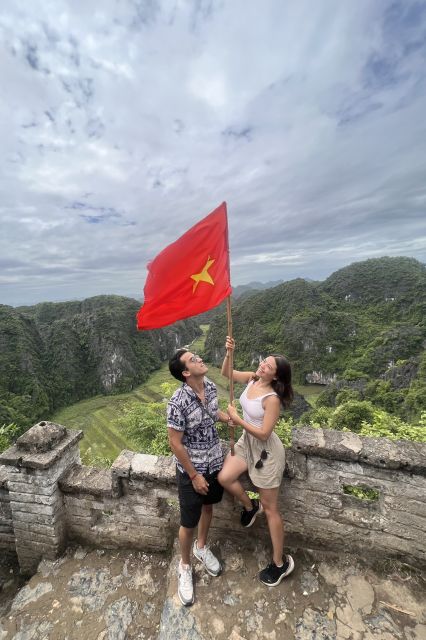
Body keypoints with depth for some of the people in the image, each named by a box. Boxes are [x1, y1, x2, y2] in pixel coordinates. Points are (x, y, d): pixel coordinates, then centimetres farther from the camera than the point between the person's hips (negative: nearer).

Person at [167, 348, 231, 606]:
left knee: (208, 506, 28)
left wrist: (230, 418, -7)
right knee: (189, 523, 16)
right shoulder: (179, 402, -31)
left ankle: (202, 547, 57)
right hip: (192, 469, -6)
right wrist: (194, 476, -13)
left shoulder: (211, 386, -11)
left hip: (216, 462, 6)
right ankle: (185, 567, 46)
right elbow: (175, 443, -21)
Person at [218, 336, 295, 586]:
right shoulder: (252, 379, -9)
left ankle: (280, 563, 34)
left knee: (271, 509, 9)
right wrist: (229, 352, -15)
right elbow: (226, 373, 2)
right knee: (224, 478, -2)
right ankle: (250, 506, 28)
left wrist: (237, 419, -21)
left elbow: (263, 434, -26)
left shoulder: (272, 399, -28)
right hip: (247, 443, 7)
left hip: (266, 451, -7)